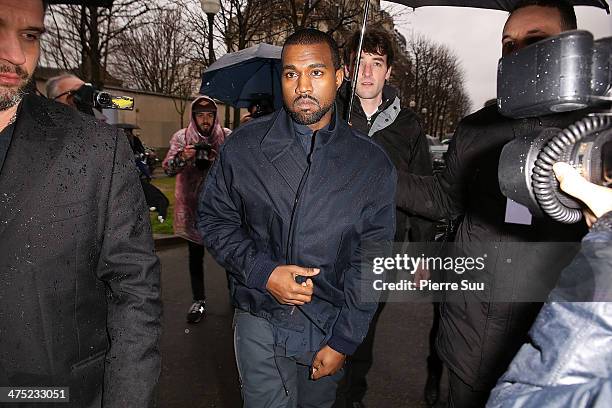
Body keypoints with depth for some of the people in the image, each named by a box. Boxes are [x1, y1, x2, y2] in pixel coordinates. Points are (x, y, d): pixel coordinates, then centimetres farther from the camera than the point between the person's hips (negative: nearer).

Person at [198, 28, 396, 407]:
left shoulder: (373, 163, -7)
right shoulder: (245, 145, -5)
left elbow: (372, 259, -5)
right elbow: (215, 219, 1)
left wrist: (343, 341, -6)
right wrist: (264, 272, -15)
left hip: (331, 329, 1)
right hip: (260, 323, 0)